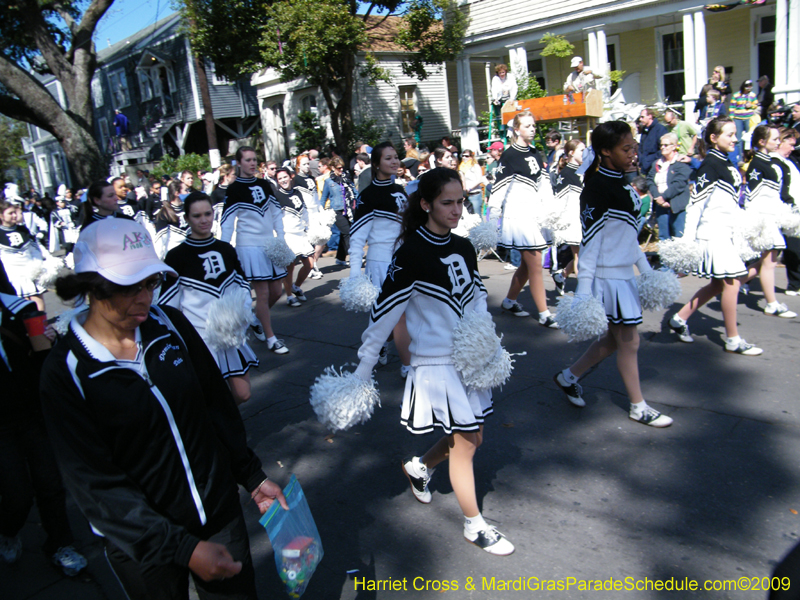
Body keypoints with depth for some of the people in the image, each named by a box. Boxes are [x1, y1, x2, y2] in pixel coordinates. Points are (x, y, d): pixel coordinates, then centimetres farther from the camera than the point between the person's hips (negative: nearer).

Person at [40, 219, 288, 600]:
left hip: (220, 511, 4)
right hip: (142, 546, -3)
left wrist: (252, 477, 5)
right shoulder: (66, 370, -17)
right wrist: (183, 549, -21)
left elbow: (218, 406, 4)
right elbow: (96, 485, -17)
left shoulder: (171, 324, -6)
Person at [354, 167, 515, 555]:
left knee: (471, 437, 17)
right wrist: (362, 372, -13)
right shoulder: (412, 254, -18)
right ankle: (475, 526, 24)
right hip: (437, 363, -7)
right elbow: (384, 314, -16)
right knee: (465, 444, 3)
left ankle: (419, 466, 43)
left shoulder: (463, 248, 3)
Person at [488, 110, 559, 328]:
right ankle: (544, 315, -1)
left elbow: (544, 186, 15)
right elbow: (499, 188, -9)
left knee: (527, 264, 13)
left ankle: (509, 302, 28)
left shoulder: (536, 154, 14)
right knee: (535, 264, -7)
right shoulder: (509, 155, -7)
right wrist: (491, 218, -11)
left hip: (535, 212, 8)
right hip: (518, 213, -7)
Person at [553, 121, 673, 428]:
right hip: (607, 277, -9)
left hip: (624, 275, 9)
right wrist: (583, 291, -21)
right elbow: (590, 242, -20)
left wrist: (646, 269, 18)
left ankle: (569, 376, 33)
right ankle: (638, 407, 22)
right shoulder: (597, 189, -19)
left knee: (614, 338, 18)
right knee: (629, 342, 4)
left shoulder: (621, 183, 8)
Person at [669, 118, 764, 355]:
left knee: (719, 284, 12)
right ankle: (733, 340, 6)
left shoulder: (726, 163, 14)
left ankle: (679, 319, 22)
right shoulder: (710, 165, -12)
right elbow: (695, 203, -17)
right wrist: (688, 240, -21)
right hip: (712, 232, -9)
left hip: (726, 232, 9)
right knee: (731, 283, -5)